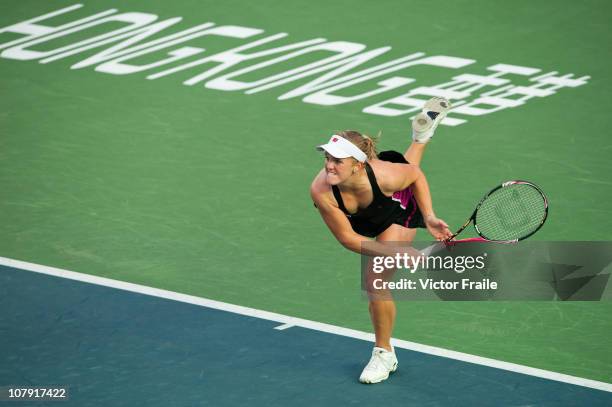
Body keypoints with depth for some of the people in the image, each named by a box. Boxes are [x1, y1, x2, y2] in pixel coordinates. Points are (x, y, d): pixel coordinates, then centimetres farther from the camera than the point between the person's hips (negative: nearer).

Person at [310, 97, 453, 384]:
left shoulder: (383, 175, -46)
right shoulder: (321, 191, -42)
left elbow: (415, 175, -20)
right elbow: (348, 238, -31)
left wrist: (429, 218, -27)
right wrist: (395, 253, -38)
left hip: (401, 208, -3)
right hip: (363, 219, 3)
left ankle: (384, 355, 14)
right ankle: (422, 132, 69)